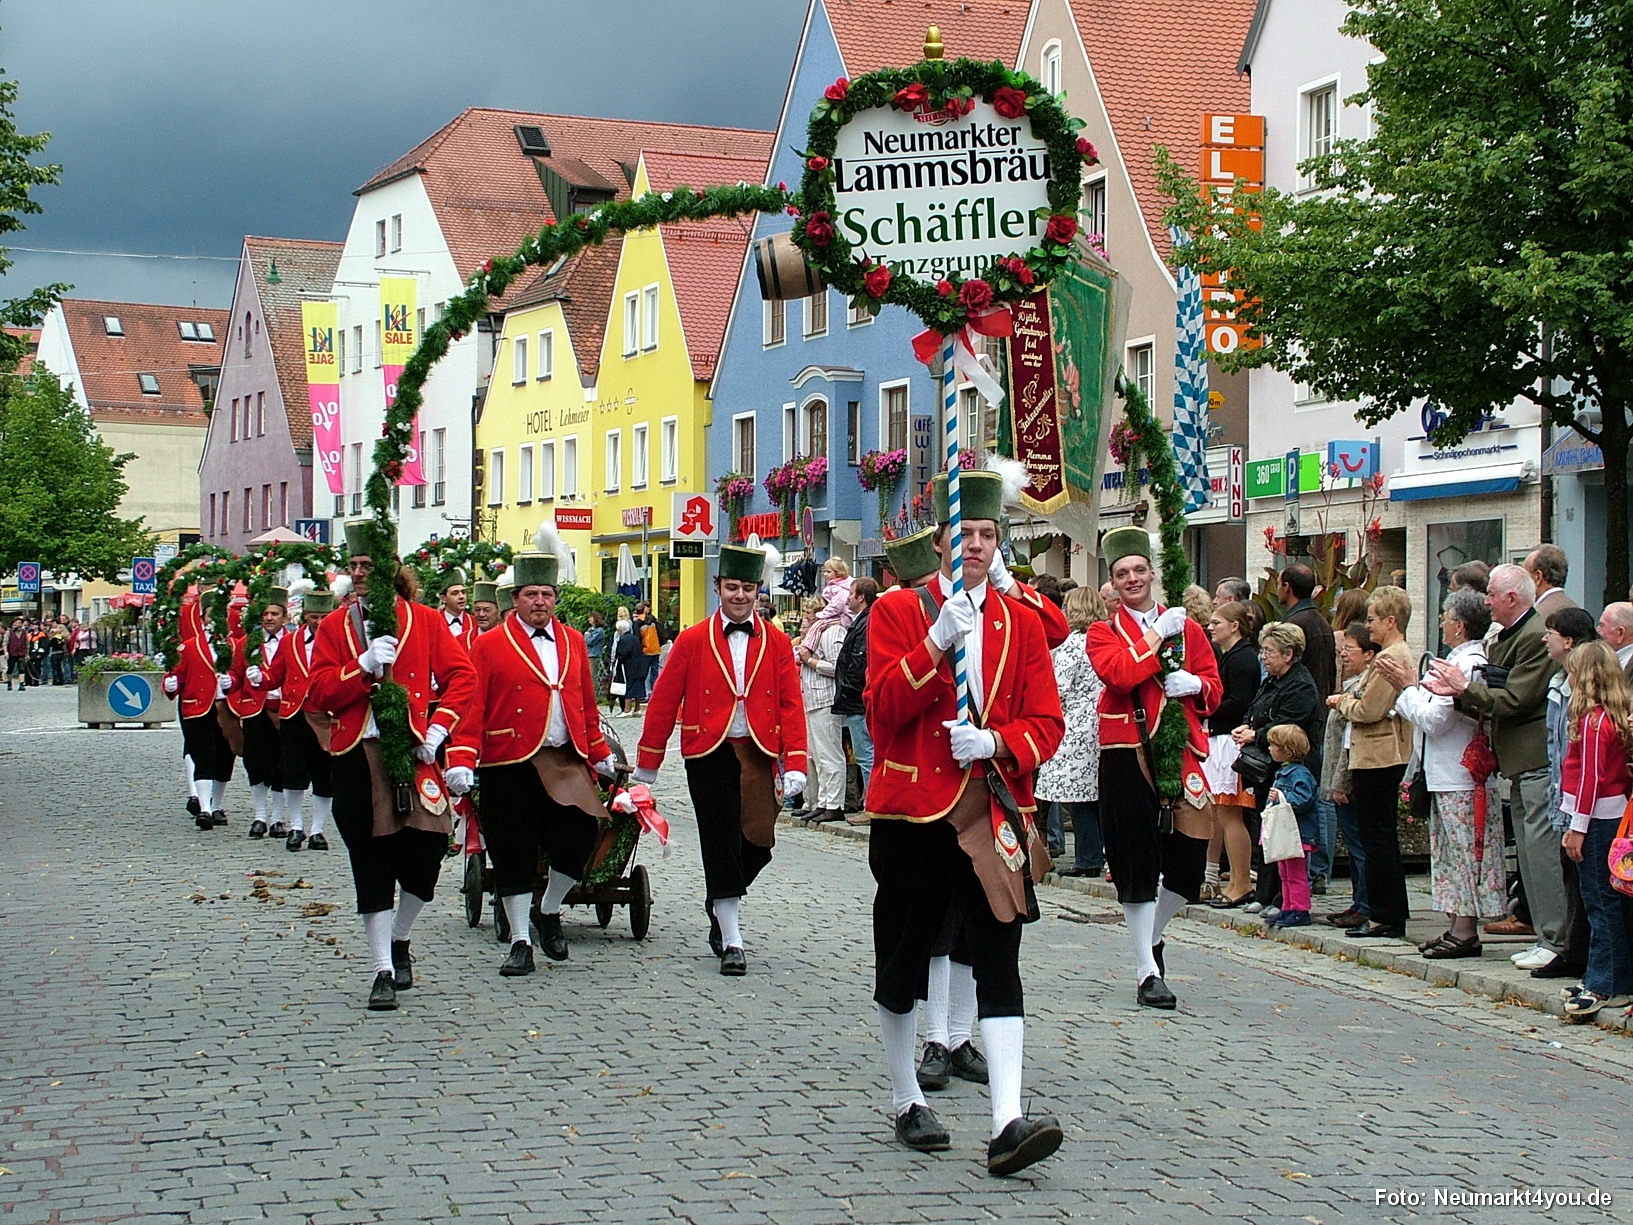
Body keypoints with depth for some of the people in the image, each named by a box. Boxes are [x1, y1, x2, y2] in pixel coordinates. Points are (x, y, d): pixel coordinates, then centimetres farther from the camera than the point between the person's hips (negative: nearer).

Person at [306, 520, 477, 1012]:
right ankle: (383, 971, 8)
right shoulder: (334, 626, 7)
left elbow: (462, 677, 1)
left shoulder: (425, 621, 5)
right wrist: (363, 665, -16)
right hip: (357, 757, 0)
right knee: (371, 865, 1)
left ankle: (400, 941, 25)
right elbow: (320, 693, -1)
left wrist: (438, 727, -11)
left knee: (423, 853, -4)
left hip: (413, 752, 0)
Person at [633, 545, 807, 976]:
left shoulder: (777, 642, 6)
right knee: (722, 843, -2)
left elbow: (791, 705, 2)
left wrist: (795, 763, -7)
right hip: (709, 755, -2)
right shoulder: (693, 640, 2)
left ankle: (721, 902, 30)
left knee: (758, 842, -1)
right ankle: (731, 941, 5)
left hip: (757, 754, 2)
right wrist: (646, 764, 4)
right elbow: (664, 701, 4)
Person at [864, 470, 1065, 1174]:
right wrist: (938, 642, -21)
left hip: (994, 814, 2)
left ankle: (1008, 1122, -14)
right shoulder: (898, 611, 1)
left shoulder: (1021, 622, 9)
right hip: (913, 811, -1)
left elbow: (1047, 725, 5)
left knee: (999, 958, -8)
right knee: (903, 959, 8)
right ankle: (906, 1102, 26)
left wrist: (995, 742, -14)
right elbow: (884, 707, -11)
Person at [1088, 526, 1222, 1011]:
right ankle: (1147, 971, 4)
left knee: (1189, 858, 2)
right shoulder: (1103, 632, 4)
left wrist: (1194, 683, -9)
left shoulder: (1187, 627, 14)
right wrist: (1157, 634, -11)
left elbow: (1214, 689, 12)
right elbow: (1120, 673, -16)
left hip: (1180, 753, 3)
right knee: (1137, 860, -3)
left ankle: (1152, 936, 30)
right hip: (1127, 754, -3)